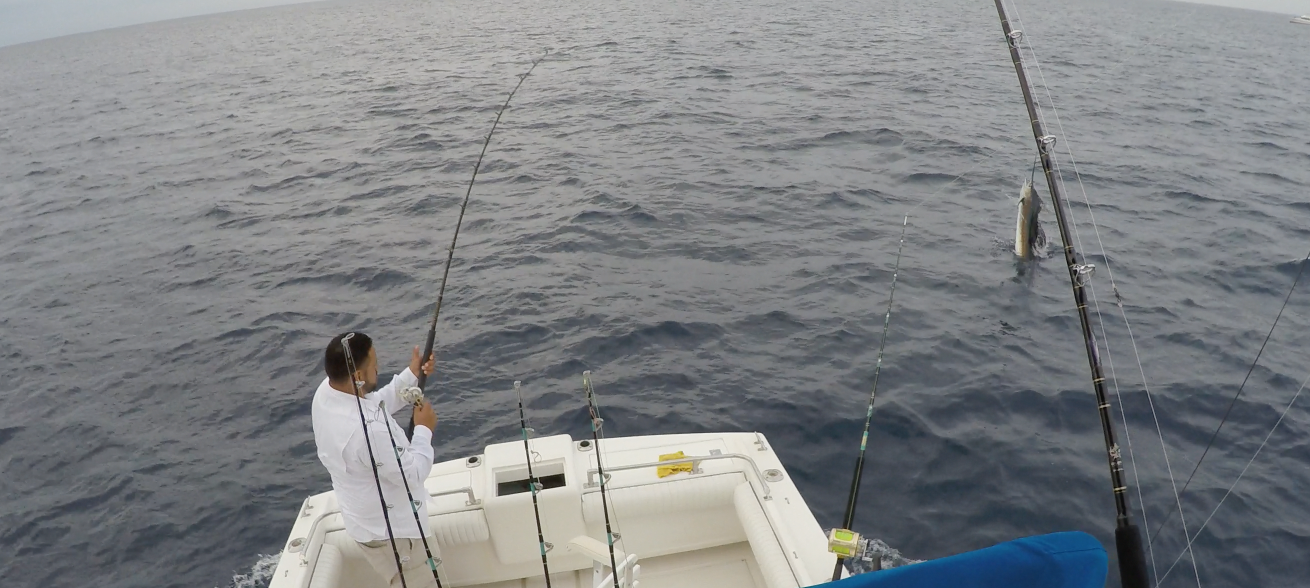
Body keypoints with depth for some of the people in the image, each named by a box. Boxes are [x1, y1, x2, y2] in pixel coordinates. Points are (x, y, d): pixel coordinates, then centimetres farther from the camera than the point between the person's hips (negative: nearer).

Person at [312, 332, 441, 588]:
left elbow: (378, 403, 8)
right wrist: (424, 429, -12)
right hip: (389, 530, -9)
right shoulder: (365, 430, -39)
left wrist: (412, 375, 1)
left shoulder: (326, 390, -12)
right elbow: (413, 474, -26)